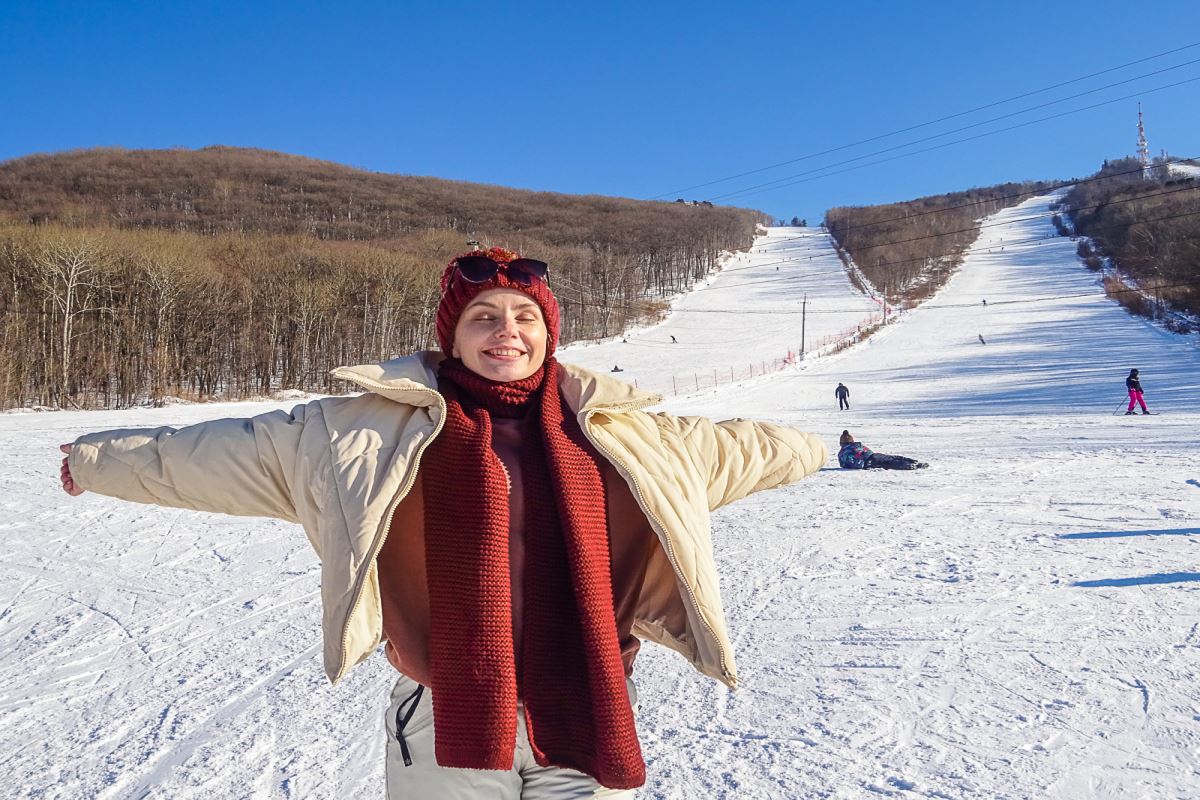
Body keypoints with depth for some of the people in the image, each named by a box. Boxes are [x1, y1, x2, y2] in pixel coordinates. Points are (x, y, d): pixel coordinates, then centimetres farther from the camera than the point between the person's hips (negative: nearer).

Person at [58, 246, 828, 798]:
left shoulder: (614, 432, 3)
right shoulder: (381, 428, -4)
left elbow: (715, 445, 17)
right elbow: (248, 449, 1)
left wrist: (801, 448, 29)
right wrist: (110, 460, 5)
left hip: (583, 719, 2)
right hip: (447, 723, -2)